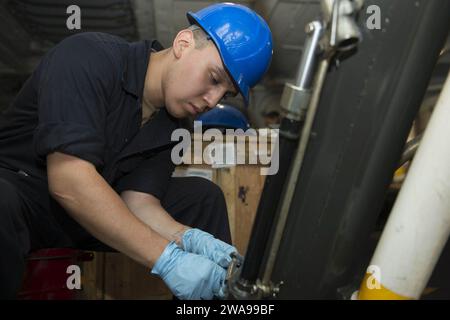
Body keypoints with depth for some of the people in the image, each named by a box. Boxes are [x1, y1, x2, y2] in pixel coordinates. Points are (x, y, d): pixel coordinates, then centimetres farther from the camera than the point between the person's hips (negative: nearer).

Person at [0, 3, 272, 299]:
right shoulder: (90, 56, -23)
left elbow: (139, 200, -7)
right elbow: (68, 180, -32)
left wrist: (188, 238, -27)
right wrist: (167, 258, -34)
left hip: (95, 211, 6)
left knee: (202, 195, -2)